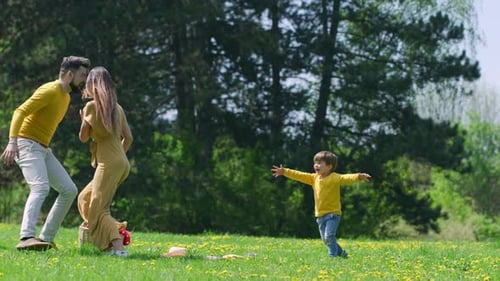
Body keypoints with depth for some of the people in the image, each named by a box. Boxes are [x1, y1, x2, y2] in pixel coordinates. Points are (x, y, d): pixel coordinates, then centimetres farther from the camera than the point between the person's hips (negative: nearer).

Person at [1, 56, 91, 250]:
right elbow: (20, 112, -22)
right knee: (41, 187, -29)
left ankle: (46, 239, 5)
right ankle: (27, 238, -42)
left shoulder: (66, 97, 17)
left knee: (69, 190, 5)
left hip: (43, 149, 10)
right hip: (27, 145, -10)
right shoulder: (49, 91, -14)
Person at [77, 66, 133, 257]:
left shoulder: (92, 106, -6)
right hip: (122, 163, 8)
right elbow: (128, 138, 14)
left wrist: (83, 118, 16)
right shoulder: (117, 107, 14)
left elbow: (83, 137, 1)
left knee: (98, 209, -10)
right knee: (85, 198, 21)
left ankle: (118, 247, -28)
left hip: (108, 163, -8)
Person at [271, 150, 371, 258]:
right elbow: (300, 176, 11)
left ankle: (332, 255, -11)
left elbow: (346, 178, -28)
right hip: (320, 215, 8)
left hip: (333, 213, -7)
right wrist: (285, 172, 9)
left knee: (329, 236, -19)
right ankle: (340, 252, 29)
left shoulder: (334, 178, -13)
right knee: (325, 239, 13)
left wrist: (358, 177, -46)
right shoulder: (314, 178, 9)